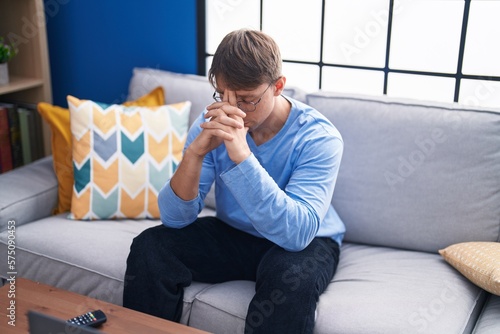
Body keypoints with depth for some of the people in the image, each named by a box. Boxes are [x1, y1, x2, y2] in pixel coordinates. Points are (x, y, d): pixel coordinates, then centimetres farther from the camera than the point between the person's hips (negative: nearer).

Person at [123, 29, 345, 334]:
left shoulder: (318, 137, -22)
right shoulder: (213, 124, -12)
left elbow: (297, 232, -35)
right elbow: (175, 219, -16)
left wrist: (241, 155, -44)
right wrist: (195, 152, -34)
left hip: (304, 242, -3)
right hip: (232, 234, 4)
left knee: (293, 277, -37)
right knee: (149, 247, -17)